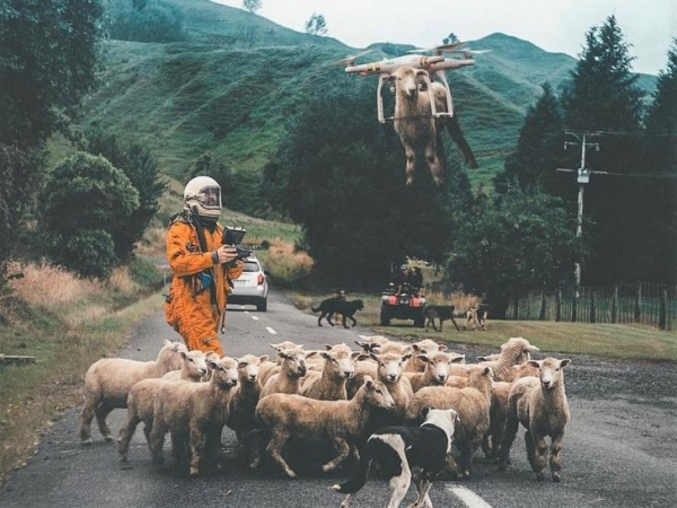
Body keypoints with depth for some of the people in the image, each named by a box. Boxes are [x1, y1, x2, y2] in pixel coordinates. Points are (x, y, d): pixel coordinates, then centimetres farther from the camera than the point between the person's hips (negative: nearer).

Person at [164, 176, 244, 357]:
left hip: (213, 304, 7)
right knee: (212, 355, -18)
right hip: (191, 303, -7)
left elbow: (229, 273, 23)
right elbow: (177, 262, -18)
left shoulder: (217, 229, 22)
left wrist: (236, 265, -1)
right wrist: (213, 257, -23)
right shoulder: (181, 228, -1)